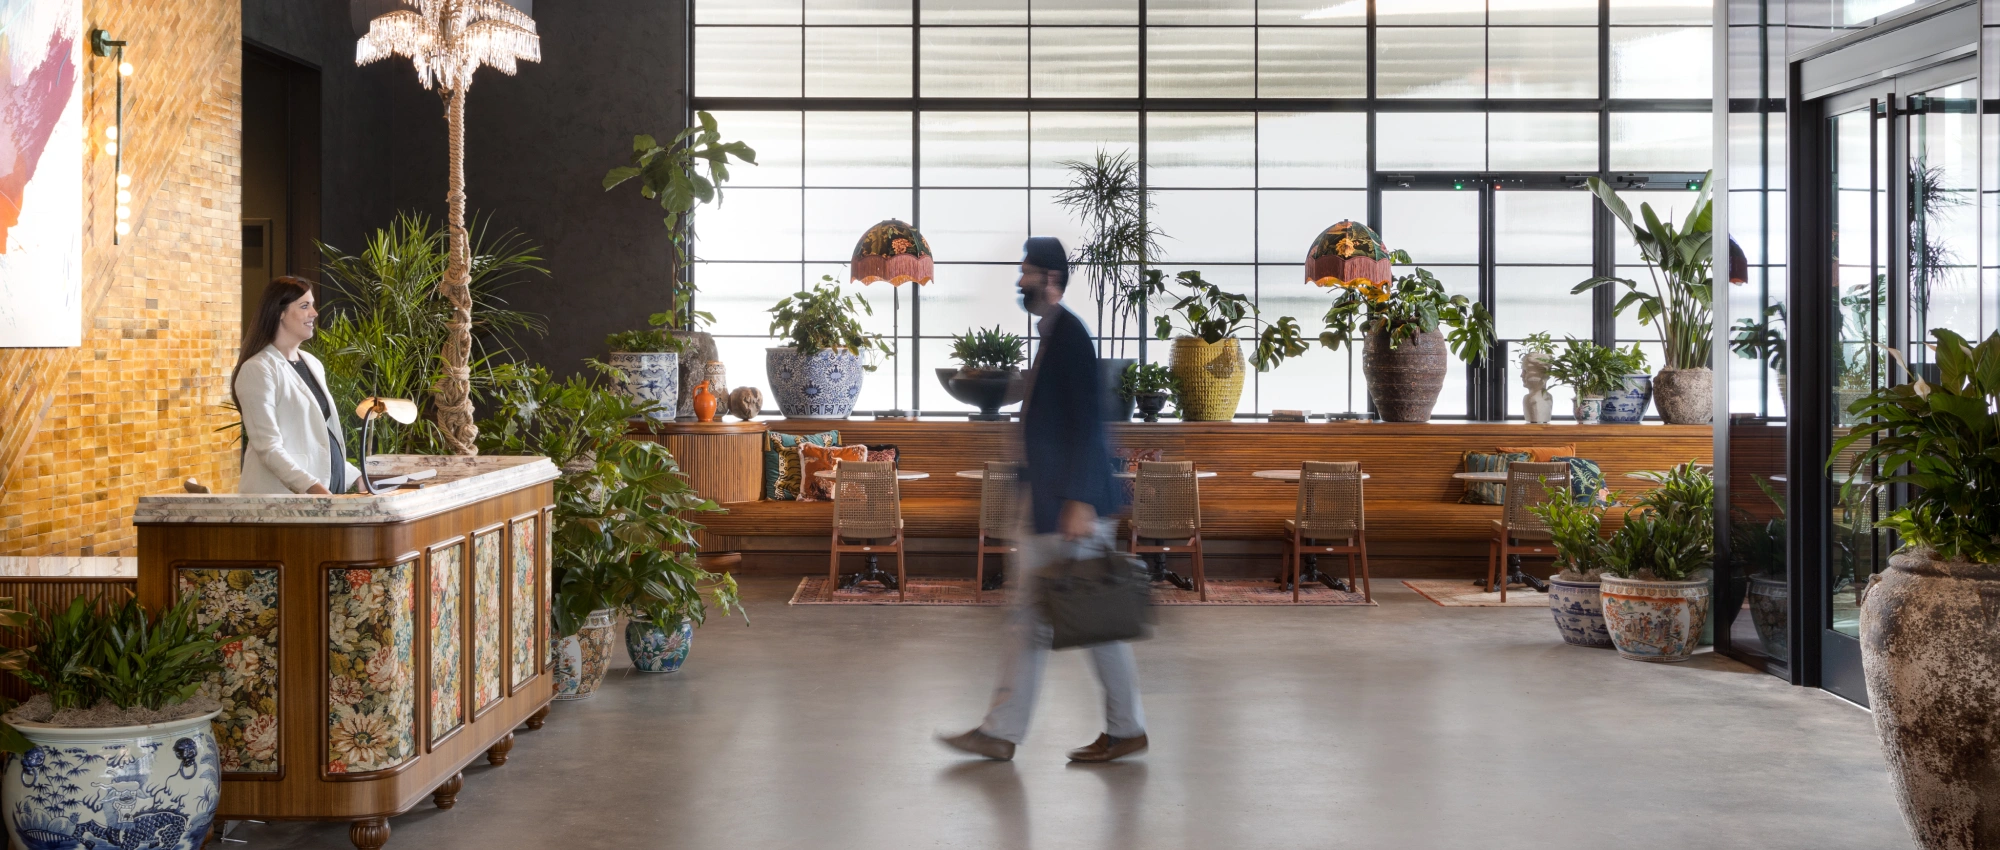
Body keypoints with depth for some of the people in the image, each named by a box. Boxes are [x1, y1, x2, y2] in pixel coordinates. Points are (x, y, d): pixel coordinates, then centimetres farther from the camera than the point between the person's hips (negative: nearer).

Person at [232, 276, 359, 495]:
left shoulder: (313, 365, 15)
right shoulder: (258, 370, -8)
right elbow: (268, 447, -16)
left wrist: (354, 477, 12)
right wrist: (310, 487, -26)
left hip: (328, 489, 7)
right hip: (283, 495, -7)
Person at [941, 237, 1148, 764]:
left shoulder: (1069, 335, -14)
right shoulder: (1048, 335, 15)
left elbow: (1087, 424, -19)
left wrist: (1081, 502, -23)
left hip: (1073, 506, -10)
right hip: (1045, 506, 10)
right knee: (1027, 617, 9)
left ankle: (1127, 730, 13)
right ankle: (1002, 732, 13)